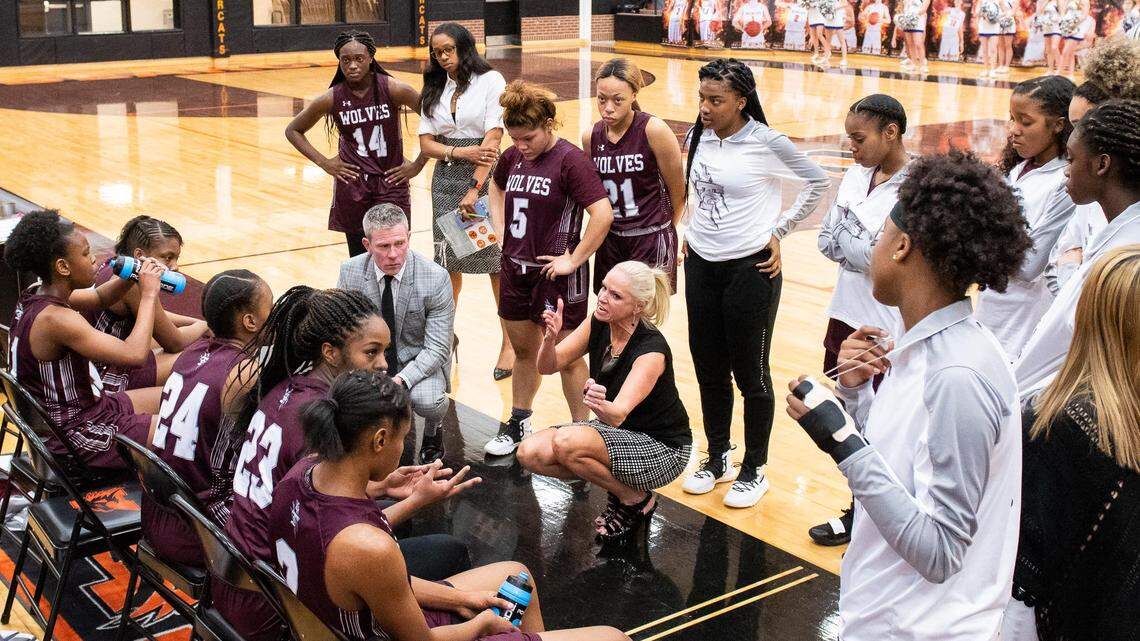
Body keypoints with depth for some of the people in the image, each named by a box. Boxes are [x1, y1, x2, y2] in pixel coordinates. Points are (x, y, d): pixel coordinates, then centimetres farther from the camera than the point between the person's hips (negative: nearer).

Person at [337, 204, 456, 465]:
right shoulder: (350, 272, -11)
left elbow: (437, 348, -18)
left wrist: (400, 380, -35)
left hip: (419, 360, -2)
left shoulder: (436, 279, -20)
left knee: (427, 401, -34)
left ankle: (432, 432, 7)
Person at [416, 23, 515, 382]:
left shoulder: (491, 81, -5)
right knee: (448, 259, 8)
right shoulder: (435, 89, 11)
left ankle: (509, 342, 7)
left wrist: (475, 189, -19)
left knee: (496, 260, -2)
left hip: (485, 177, -4)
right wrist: (461, 153, -13)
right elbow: (426, 143, 6)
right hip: (446, 179, 5)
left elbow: (492, 138, -12)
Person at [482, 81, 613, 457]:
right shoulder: (513, 157, 4)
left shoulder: (570, 160, -17)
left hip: (555, 274, -6)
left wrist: (574, 259, -19)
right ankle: (518, 424, 34)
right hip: (516, 269, 6)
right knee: (523, 350, 19)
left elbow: (603, 214, -24)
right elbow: (497, 189, 26)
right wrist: (502, 233, 13)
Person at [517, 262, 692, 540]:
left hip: (662, 448, -7)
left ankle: (637, 499, -5)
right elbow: (548, 366, -9)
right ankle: (617, 483, 7)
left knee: (566, 442, -30)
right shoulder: (599, 324, -8)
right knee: (530, 452, -13)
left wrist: (602, 406, -62)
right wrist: (550, 338, -31)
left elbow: (618, 415, -38)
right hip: (617, 432, 7)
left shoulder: (651, 349, -28)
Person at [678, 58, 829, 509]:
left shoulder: (766, 142, -13)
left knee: (750, 373, 5)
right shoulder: (698, 138, 3)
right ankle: (718, 458, 32)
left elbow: (818, 182, -3)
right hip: (701, 266, 6)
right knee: (708, 370, 14)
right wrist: (695, 229, 11)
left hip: (751, 269, -5)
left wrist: (780, 230, -4)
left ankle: (754, 470, 21)